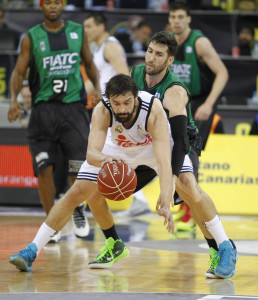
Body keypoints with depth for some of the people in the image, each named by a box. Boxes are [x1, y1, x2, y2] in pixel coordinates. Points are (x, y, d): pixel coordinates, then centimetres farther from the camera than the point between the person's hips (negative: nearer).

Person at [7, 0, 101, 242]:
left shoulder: (78, 32, 7)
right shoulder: (31, 38, 3)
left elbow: (88, 63, 18)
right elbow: (19, 71, 2)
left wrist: (97, 86, 0)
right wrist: (13, 98, -14)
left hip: (74, 106, 1)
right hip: (44, 108, 0)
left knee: (80, 165, -7)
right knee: (44, 167, -5)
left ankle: (78, 210, 20)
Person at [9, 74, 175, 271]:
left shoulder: (154, 110, -40)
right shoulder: (102, 111, -34)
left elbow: (164, 161, -48)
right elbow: (91, 154, -44)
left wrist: (165, 204, -60)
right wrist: (105, 159, -69)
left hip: (156, 145, -1)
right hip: (118, 150, 1)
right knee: (76, 193, -8)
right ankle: (32, 251, 1)